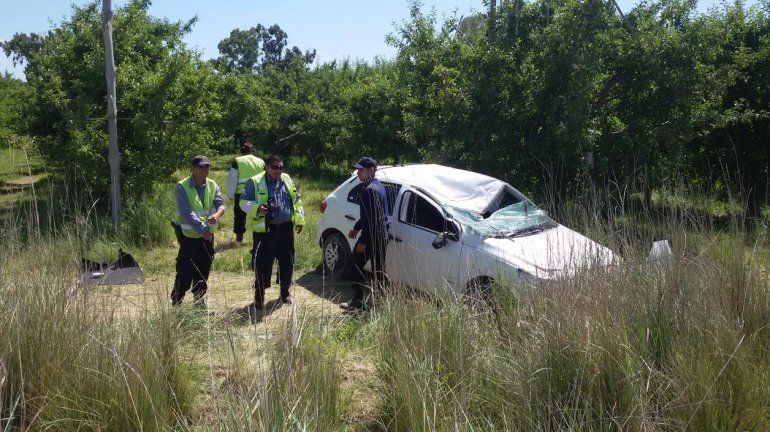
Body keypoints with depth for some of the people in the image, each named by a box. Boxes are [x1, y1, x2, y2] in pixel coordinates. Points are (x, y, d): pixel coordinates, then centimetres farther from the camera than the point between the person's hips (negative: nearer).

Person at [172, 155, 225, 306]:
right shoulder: (182, 187, -10)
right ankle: (176, 304, 9)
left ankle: (199, 303, 26)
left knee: (203, 273, 13)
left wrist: (217, 214, -29)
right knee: (185, 273, -5)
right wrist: (202, 228, -27)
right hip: (189, 236, -5)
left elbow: (221, 203, -6)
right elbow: (186, 212, -19)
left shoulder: (212, 185, 6)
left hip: (207, 236, 5)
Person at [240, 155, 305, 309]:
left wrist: (299, 220, 14)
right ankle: (259, 295, 10)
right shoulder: (254, 182, -4)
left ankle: (285, 292, 28)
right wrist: (257, 208, -21)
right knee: (262, 263, -3)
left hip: (286, 228, 5)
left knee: (287, 261, 11)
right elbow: (244, 202, -4)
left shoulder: (287, 180, 11)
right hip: (264, 230, -4)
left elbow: (297, 201, 19)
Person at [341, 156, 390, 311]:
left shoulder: (369, 189, -20)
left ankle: (357, 301, 5)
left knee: (356, 263, 1)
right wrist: (356, 227, 24)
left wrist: (363, 241, -21)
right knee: (378, 268, 13)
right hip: (382, 234, 10)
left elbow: (370, 218, -24)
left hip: (372, 235, -10)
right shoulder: (378, 186, 13)